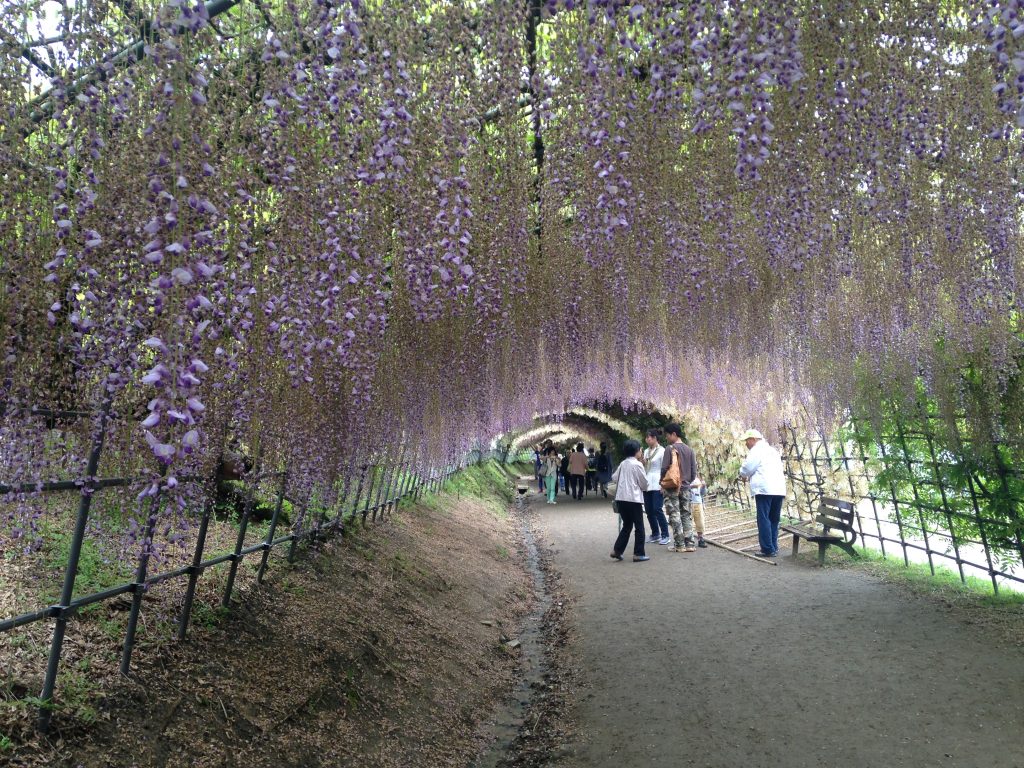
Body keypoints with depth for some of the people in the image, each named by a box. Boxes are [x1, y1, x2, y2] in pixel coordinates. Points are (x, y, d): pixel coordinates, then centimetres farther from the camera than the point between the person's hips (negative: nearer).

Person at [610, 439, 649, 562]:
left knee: (627, 525, 17)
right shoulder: (637, 464, -8)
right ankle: (639, 554, 4)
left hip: (621, 498, 7)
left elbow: (614, 478, 17)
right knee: (639, 527, 3)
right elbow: (644, 483, -5)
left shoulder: (623, 464, 10)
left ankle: (617, 550, 12)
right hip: (633, 499, -7)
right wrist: (642, 487, 16)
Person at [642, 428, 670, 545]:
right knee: (649, 510, 7)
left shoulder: (662, 451, -6)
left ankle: (665, 535, 0)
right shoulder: (646, 451, 14)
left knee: (657, 510, -10)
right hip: (647, 484, 7)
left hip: (657, 485, -7)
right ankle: (655, 534, 17)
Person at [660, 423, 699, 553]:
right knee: (686, 515, 9)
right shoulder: (689, 450, 6)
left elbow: (664, 468, -12)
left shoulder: (670, 448, -11)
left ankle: (679, 544, 0)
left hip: (672, 487, -5)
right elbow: (694, 470, 6)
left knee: (675, 515, -1)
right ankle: (689, 543, 8)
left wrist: (662, 482, 4)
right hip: (685, 487, 5)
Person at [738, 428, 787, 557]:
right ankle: (774, 548, 14)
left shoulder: (756, 451, -2)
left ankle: (768, 549, -7)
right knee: (774, 520, 13)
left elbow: (746, 468, -7)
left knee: (764, 520, -5)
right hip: (779, 490, 8)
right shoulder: (772, 450, 24)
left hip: (764, 490, -8)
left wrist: (743, 476, 16)